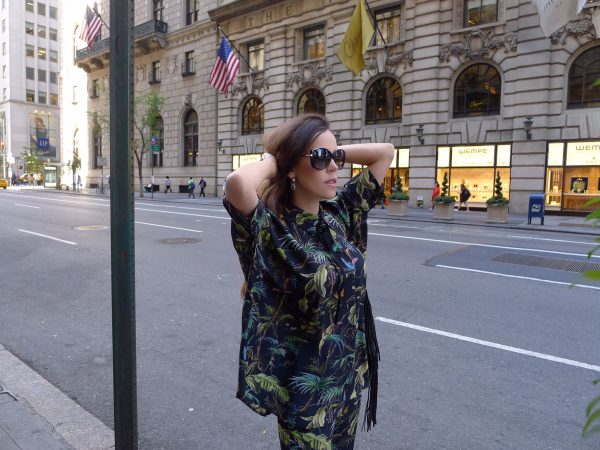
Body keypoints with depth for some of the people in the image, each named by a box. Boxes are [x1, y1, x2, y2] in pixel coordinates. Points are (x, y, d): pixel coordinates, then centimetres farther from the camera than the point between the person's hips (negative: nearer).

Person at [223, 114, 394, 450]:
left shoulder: (341, 212, -3)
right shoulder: (270, 226, -21)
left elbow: (385, 152, 4)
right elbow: (238, 181, -42)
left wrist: (337, 152, -4)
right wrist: (269, 162, -22)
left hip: (350, 371, 6)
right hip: (306, 381, -6)